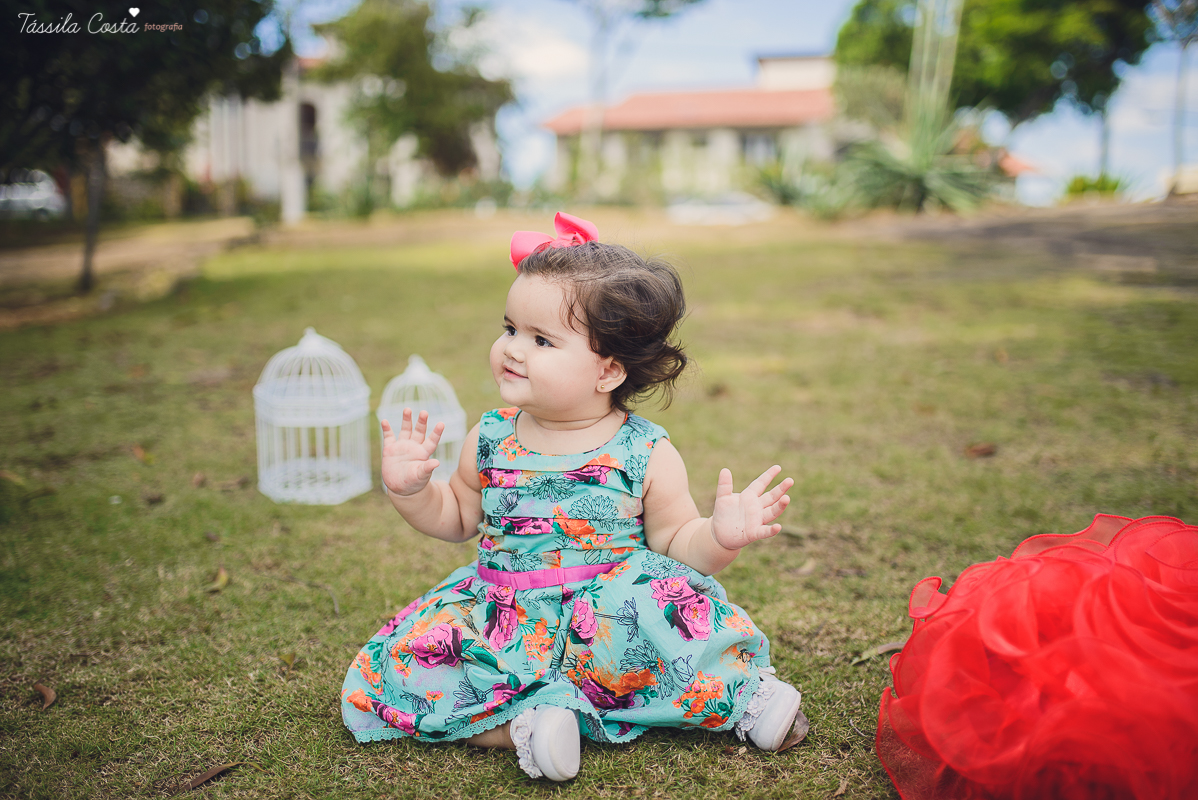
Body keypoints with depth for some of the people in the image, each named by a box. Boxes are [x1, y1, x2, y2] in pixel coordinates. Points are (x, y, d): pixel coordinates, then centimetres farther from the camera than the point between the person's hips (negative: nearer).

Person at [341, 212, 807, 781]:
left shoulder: (646, 455, -8)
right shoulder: (490, 440, 2)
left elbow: (677, 544, -1)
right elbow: (457, 519, 16)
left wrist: (720, 537, -22)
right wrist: (411, 490, -2)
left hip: (606, 619, -4)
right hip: (501, 621, 4)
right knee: (382, 675, -14)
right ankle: (525, 721, -22)